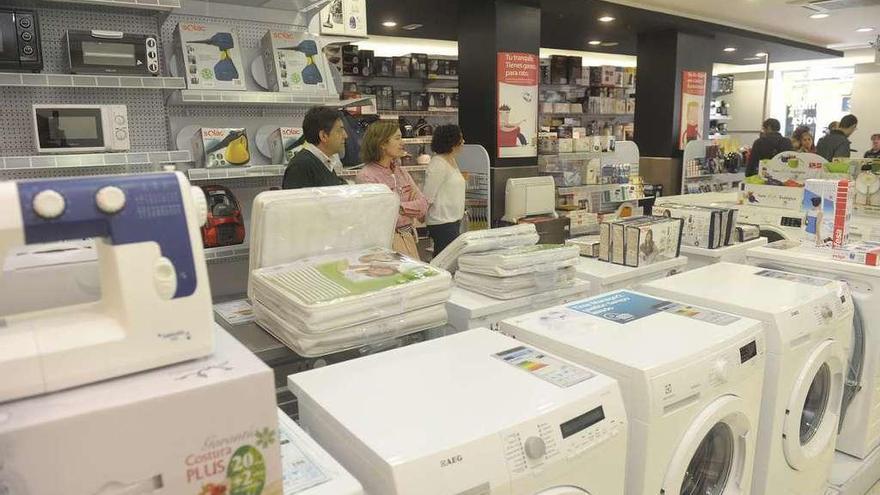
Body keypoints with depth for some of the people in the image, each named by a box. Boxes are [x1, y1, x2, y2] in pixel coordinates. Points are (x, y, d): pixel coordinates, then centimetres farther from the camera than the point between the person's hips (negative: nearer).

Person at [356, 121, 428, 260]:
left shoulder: (401, 172, 12)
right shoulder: (365, 176, -11)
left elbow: (423, 206, 4)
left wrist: (400, 207, -13)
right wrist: (412, 206, -4)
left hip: (409, 239, 7)